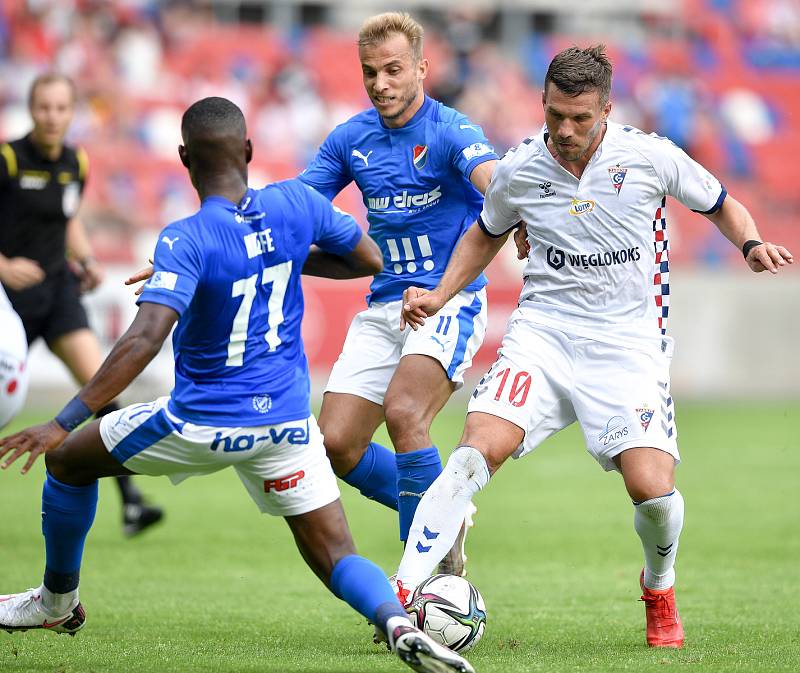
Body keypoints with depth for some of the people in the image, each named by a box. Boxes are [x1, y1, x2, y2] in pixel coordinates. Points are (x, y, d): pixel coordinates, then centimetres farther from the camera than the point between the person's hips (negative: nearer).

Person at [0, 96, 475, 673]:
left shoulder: (186, 241, -20)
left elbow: (145, 338, -31)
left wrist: (65, 422, -31)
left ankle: (58, 602, 36)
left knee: (67, 459, 20)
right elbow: (369, 260, 10)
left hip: (201, 425, -4)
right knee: (335, 557, 5)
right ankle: (397, 621, -27)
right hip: (287, 422, 4)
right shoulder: (297, 204, -5)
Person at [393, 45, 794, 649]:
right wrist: (439, 295, 9)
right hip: (542, 331, 1)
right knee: (478, 450, -22)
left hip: (628, 343, -1)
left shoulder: (650, 156, -7)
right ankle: (402, 595, -22)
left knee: (652, 487, -16)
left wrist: (752, 243, -10)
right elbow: (487, 234, 21)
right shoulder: (519, 170, 0)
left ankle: (660, 589, 19)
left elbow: (722, 205, 10)